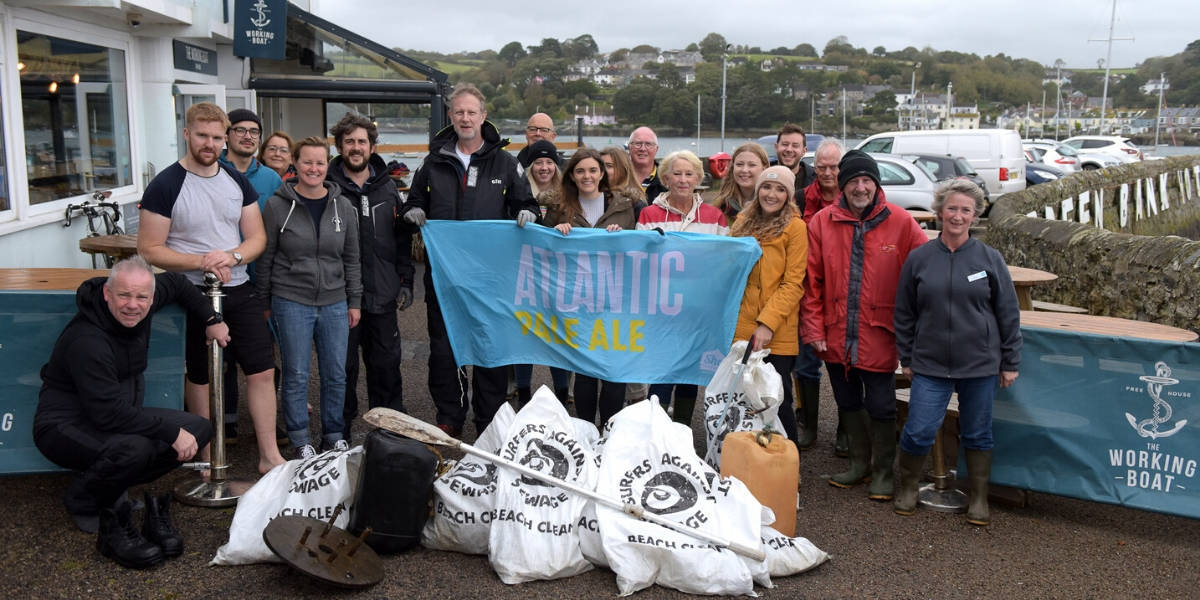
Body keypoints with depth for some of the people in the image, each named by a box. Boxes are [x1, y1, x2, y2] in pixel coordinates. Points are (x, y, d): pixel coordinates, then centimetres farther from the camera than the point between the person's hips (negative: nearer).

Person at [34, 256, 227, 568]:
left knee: (199, 429, -7)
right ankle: (86, 499, -6)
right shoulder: (87, 340, -28)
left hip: (120, 416, 8)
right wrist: (172, 432, -30)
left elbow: (175, 282, 18)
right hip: (67, 426, -8)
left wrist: (211, 320, 15)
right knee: (133, 449, -38)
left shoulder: (141, 305, -5)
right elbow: (109, 413, -32)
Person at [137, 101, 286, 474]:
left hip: (240, 291, 4)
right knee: (199, 377, 10)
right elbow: (149, 250, -11)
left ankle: (269, 456, 12)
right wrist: (201, 262, -22)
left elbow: (257, 237, 6)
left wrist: (232, 256, -15)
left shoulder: (237, 181, 5)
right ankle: (208, 459, 25)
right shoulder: (165, 186, -10)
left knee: (262, 371, 2)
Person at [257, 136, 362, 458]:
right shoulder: (278, 205, -3)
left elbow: (352, 259, 10)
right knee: (296, 375, 3)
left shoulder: (342, 206, 6)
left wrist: (354, 301, 8)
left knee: (336, 374, 8)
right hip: (292, 302, -3)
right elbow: (265, 258, 2)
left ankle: (334, 434, 24)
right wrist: (263, 301, 2)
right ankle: (300, 439, 18)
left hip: (335, 302, 3)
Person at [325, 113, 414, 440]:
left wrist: (405, 281, 9)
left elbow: (402, 238, 15)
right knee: (343, 366, 5)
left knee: (386, 363, 11)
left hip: (382, 294, 3)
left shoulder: (387, 187, 10)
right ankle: (339, 432, 20)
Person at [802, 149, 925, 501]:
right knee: (848, 403, 17)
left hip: (879, 336, -3)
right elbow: (811, 281, 1)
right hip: (836, 335, 3)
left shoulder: (900, 222, -5)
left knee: (881, 407, 5)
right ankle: (860, 464, 36)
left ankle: (882, 471, 25)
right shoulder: (822, 222, -1)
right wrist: (814, 329, -3)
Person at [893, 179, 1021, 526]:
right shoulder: (919, 258, 2)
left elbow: (1009, 314, 4)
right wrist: (906, 358, 7)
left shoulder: (990, 259, 0)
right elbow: (904, 314, 8)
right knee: (919, 431, -3)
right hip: (930, 365, 0)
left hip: (980, 365, 0)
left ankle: (979, 499, 28)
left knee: (977, 434, 11)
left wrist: (1010, 363, 3)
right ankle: (907, 488, 22)